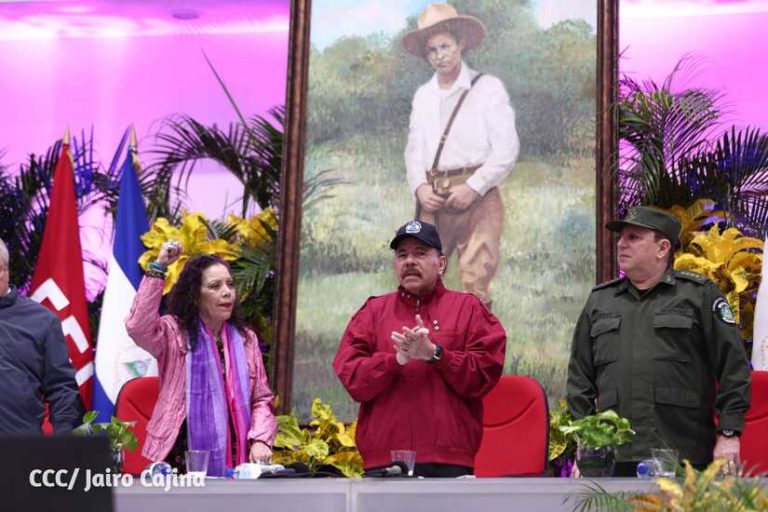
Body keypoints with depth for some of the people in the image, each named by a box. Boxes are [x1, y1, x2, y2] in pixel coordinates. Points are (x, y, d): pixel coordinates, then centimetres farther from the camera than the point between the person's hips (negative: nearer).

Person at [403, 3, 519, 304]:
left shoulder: (488, 88, 1)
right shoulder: (423, 96, 17)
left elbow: (507, 148, -5)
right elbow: (414, 148, 16)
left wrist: (473, 187, -13)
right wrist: (419, 186, -4)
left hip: (476, 196, -4)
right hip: (433, 198, 5)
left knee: (475, 277, -8)